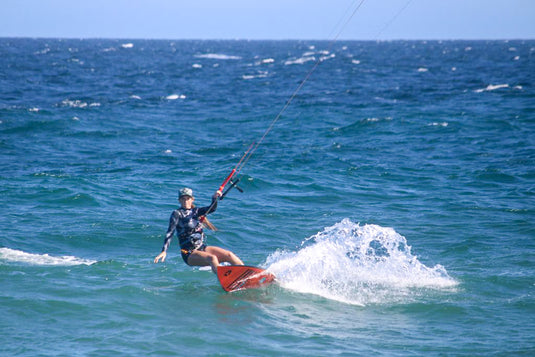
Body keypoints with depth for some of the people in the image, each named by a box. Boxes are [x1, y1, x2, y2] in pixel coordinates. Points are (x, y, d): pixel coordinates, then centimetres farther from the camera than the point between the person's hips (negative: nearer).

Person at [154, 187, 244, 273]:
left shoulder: (195, 211, 14)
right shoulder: (177, 214, -2)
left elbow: (212, 208, -3)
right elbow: (170, 233, -12)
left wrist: (214, 198, -24)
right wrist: (164, 251, -23)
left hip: (202, 248, 6)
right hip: (189, 254, -6)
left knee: (229, 255, -12)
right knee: (212, 258, -33)